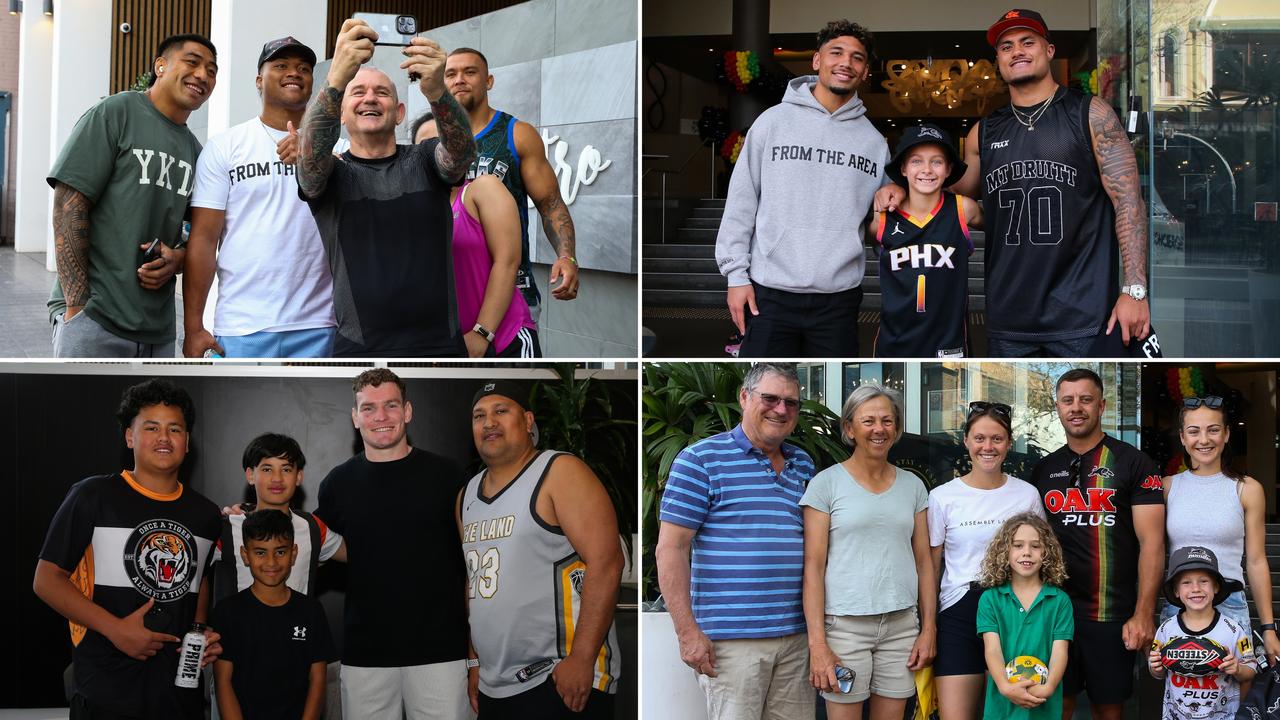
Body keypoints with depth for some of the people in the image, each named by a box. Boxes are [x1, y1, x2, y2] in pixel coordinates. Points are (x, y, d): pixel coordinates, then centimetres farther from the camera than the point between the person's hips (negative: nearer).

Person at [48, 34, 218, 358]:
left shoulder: (195, 151, 15)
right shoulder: (114, 114, -2)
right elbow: (69, 207, -9)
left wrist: (177, 257, -4)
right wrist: (77, 305, -16)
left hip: (158, 331, 6)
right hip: (95, 319, -6)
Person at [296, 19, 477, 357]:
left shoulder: (425, 162, 7)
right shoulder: (330, 174, 4)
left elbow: (462, 151, -15)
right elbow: (310, 154, -19)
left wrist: (435, 90, -36)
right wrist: (336, 79, -37)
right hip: (359, 348, -1)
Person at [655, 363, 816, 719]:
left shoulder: (804, 465, 15)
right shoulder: (701, 460, -3)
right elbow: (670, 550, -7)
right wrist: (688, 632, -13)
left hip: (796, 636, 6)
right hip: (732, 639, -6)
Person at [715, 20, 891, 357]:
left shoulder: (874, 142, 9)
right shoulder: (774, 121, 2)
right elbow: (741, 203, 1)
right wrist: (736, 273, -3)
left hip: (839, 299, 2)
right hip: (770, 294, -2)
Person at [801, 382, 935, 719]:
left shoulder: (913, 485, 11)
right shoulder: (826, 483, -1)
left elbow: (923, 561, 13)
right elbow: (813, 567, -5)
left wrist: (929, 628, 6)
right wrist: (817, 643, -11)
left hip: (902, 624, 3)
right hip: (844, 624, -3)